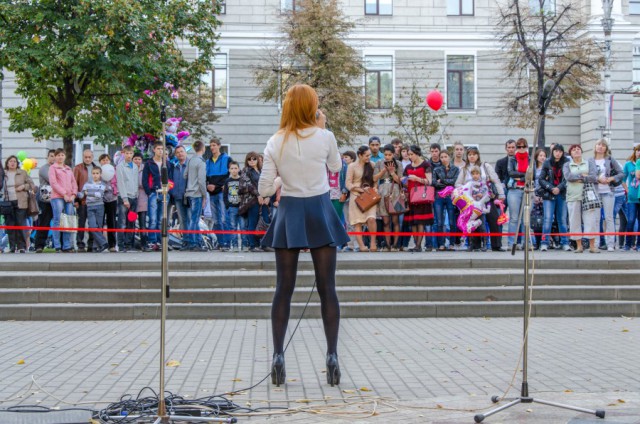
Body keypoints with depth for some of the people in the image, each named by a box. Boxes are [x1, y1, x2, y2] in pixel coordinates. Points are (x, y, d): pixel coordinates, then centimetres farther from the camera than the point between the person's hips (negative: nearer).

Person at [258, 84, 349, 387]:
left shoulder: (275, 143, -3)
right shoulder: (324, 137, -6)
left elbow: (264, 190, -3)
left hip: (289, 214, 1)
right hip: (320, 213, -1)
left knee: (283, 289, 5)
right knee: (327, 288, 3)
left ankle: (278, 355, 3)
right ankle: (332, 355, 2)